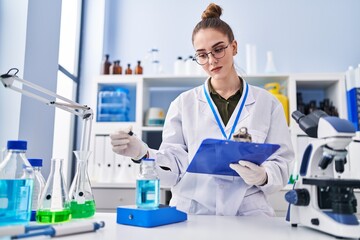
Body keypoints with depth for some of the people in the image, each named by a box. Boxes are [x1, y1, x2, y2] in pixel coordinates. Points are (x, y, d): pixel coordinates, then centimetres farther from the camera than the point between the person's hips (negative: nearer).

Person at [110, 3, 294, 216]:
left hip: (248, 213, 1)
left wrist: (263, 176, -16)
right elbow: (175, 167, 3)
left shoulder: (268, 104, 8)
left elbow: (281, 167, 6)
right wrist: (142, 153, -16)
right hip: (191, 211, 0)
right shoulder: (183, 103, 8)